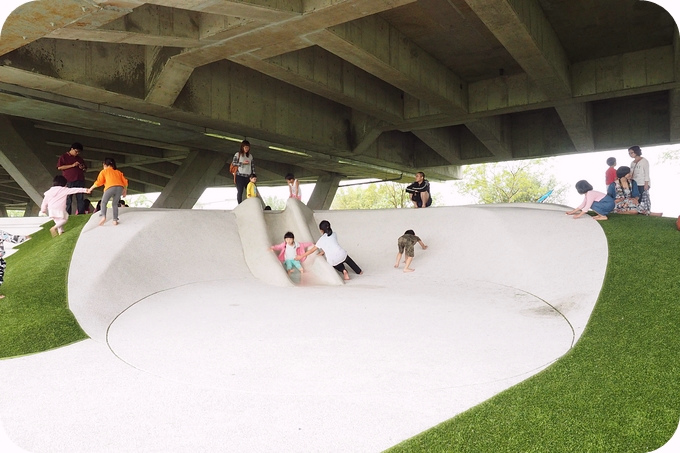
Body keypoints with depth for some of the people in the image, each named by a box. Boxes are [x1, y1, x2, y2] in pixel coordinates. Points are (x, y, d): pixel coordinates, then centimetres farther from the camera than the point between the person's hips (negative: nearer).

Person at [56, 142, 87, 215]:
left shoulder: (79, 158, 21)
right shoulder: (64, 157, 7)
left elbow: (85, 168, 30)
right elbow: (59, 167, -5)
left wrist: (83, 168, 5)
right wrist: (72, 165, -12)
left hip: (80, 181, 4)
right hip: (69, 181, -4)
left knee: (80, 198, -3)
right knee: (68, 199, -5)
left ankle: (81, 213, -5)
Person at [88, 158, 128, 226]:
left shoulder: (104, 171, 20)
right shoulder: (118, 172, 30)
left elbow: (99, 182, 13)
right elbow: (125, 182, 22)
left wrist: (91, 188, 25)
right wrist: (125, 191, 32)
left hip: (110, 187, -3)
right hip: (120, 187, 4)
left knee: (104, 202, 13)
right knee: (115, 204, 17)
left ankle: (103, 216, -7)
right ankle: (115, 220, 9)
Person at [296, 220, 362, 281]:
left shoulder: (321, 240, 2)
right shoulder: (334, 234, 10)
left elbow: (312, 250, 5)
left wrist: (301, 256, 13)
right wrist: (322, 252, 23)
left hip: (332, 260, -2)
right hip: (341, 254, 2)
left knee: (337, 265, 34)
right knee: (348, 260, 35)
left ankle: (343, 271, 8)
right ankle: (359, 271, 42)